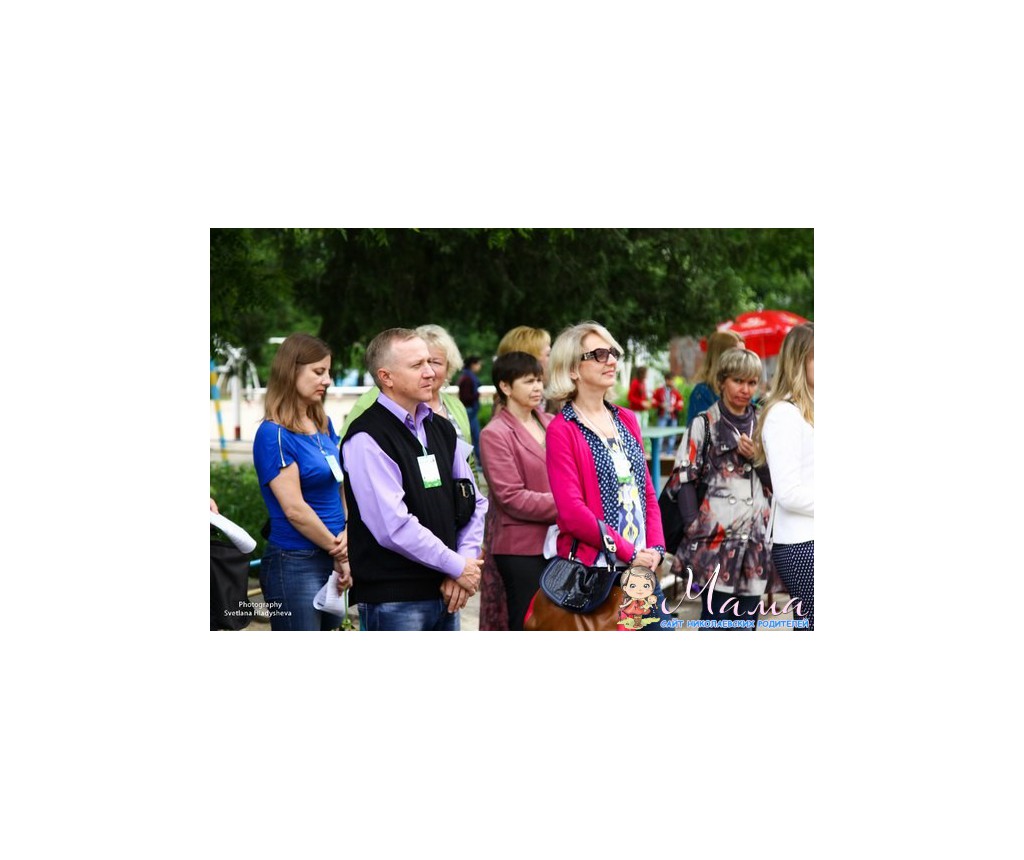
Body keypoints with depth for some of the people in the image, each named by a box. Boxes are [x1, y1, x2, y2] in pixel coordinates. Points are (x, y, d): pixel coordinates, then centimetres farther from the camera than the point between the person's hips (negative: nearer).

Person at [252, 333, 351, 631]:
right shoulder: (273, 435, -12)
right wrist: (340, 553, -8)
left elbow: (344, 484, 12)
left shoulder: (323, 425, 11)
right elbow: (294, 509, -16)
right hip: (295, 563, -7)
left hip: (330, 562, 7)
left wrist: (348, 532, -7)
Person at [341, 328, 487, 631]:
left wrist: (467, 560, -1)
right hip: (393, 602, -8)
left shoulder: (441, 430, 15)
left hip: (445, 595, 8)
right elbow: (394, 526, -20)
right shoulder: (367, 439, -12)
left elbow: (474, 502, 17)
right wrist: (458, 566, -11)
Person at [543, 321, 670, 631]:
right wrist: (629, 552, -14)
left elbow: (647, 491, 15)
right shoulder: (562, 430, -6)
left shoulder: (627, 420, 15)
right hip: (593, 569, -6)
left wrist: (655, 548, -1)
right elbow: (571, 510, -14)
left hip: (643, 568, 6)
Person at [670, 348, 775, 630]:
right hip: (716, 539, -5)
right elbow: (684, 480, -4)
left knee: (747, 622, 7)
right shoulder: (704, 425, 0)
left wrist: (756, 456, -4)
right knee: (716, 619, -3)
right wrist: (695, 528, -13)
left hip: (756, 542, 5)